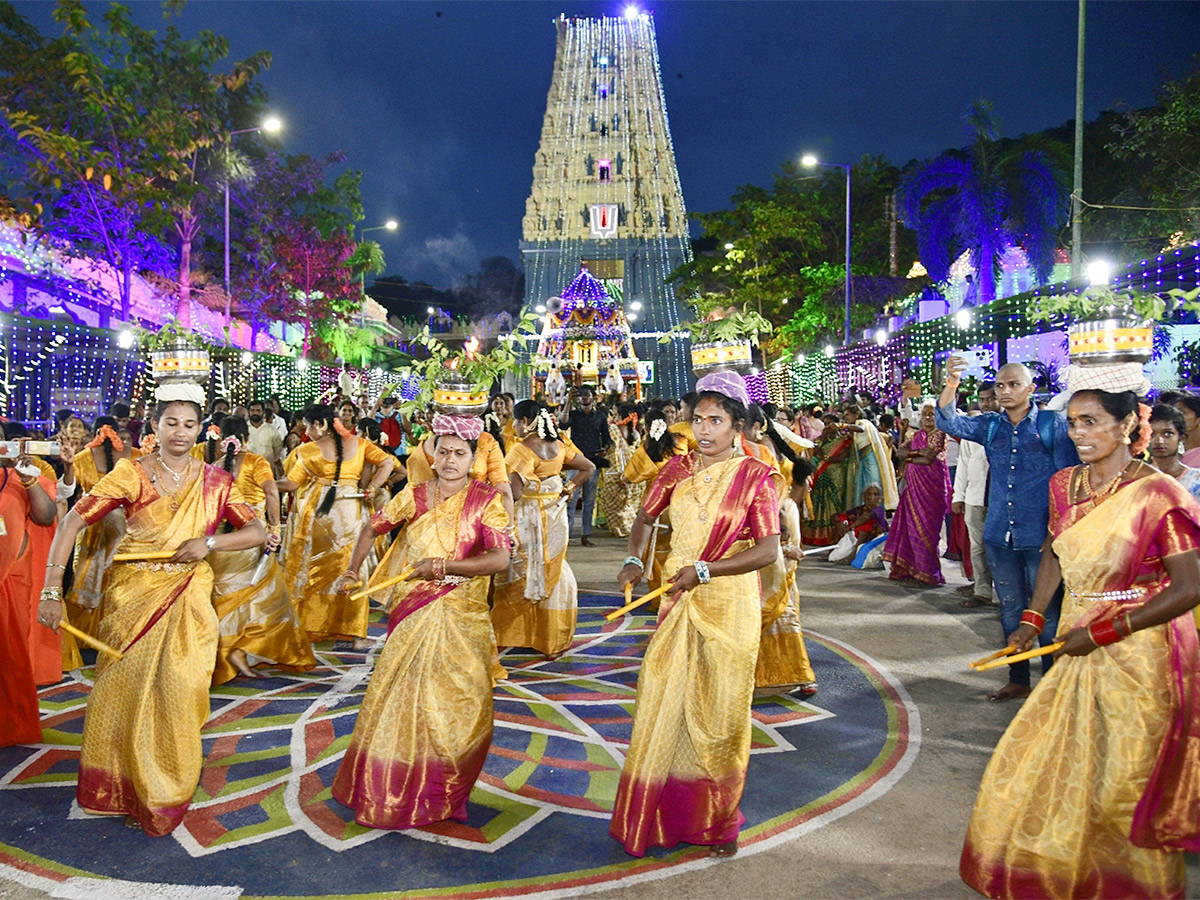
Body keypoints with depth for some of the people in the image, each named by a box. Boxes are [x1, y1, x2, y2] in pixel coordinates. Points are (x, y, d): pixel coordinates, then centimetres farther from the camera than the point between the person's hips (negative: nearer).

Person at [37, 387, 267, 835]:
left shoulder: (215, 481, 1)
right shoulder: (132, 473, -5)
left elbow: (258, 532, 0)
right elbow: (73, 521, -10)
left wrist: (209, 542, -17)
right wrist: (52, 590, -18)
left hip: (187, 599, 1)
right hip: (132, 595, 0)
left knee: (177, 693, 2)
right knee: (124, 690, 9)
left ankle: (165, 793, 25)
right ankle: (121, 788, 33)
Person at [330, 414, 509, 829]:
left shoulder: (486, 499, -5)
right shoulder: (414, 495, 3)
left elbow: (500, 558, -15)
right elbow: (372, 528, 16)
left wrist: (442, 566, -20)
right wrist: (353, 570, 5)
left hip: (462, 616, -1)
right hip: (413, 612, 2)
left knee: (458, 701, 2)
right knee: (403, 696, 5)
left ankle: (442, 791, 21)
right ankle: (390, 788, 22)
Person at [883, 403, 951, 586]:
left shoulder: (939, 434, -4)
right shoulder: (917, 434, 17)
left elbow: (928, 459, -14)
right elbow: (902, 450, 7)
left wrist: (909, 457, 1)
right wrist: (919, 452, -9)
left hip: (931, 484, -6)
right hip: (913, 483, 6)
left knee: (924, 526, -6)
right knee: (911, 524, 4)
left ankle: (926, 572, 0)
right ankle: (910, 569, 9)